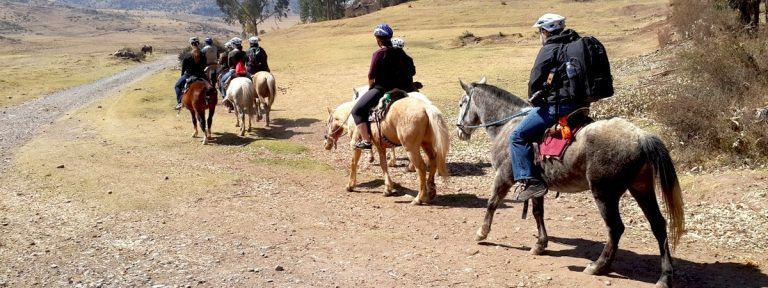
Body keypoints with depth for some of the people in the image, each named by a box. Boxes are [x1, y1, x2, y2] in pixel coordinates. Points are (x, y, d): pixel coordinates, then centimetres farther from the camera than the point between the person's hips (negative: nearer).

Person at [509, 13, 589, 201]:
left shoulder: (548, 50, -6)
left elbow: (535, 82, -7)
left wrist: (534, 101, 11)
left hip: (557, 105, -9)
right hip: (581, 104, 9)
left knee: (518, 136, -6)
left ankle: (529, 181, -15)